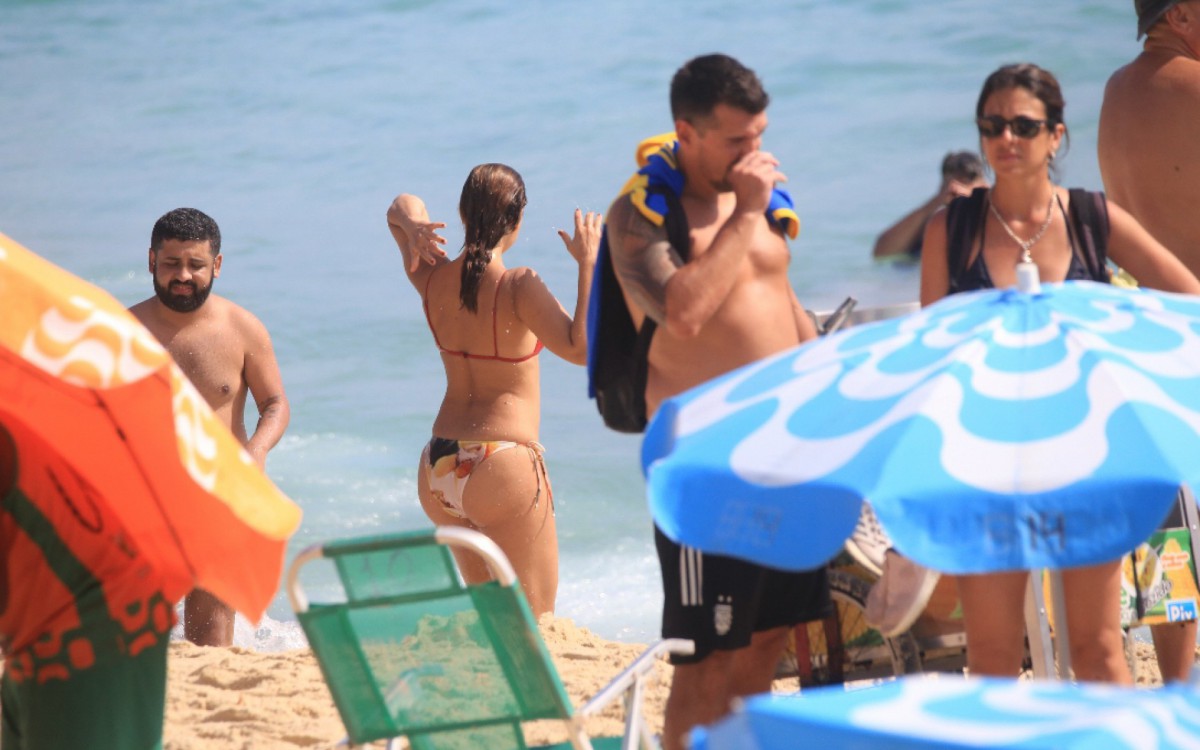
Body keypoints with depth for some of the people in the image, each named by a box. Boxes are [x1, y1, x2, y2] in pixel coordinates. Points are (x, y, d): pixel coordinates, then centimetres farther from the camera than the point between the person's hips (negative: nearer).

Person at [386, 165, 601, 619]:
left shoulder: (433, 279, 3)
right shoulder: (518, 287, -15)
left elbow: (403, 207, 20)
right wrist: (588, 265, -19)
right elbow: (580, 347, -26)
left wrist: (409, 223, -3)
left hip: (438, 472, 7)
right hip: (504, 464, -7)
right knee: (533, 624, -1)